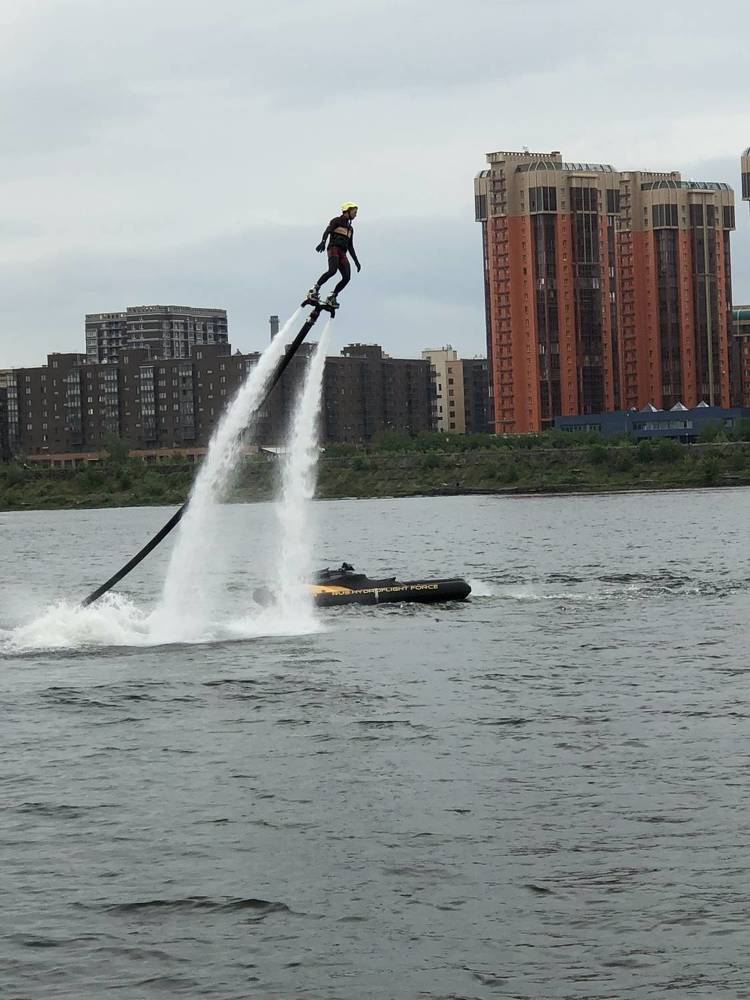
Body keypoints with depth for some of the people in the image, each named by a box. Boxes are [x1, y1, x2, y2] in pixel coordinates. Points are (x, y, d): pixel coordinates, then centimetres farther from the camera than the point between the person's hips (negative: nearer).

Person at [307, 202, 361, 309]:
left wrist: (356, 261, 25)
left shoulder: (350, 228, 29)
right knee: (332, 270, -29)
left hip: (343, 253, 7)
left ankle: (332, 297, -3)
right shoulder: (337, 221, 8)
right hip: (334, 248, -7)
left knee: (346, 277, -11)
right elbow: (328, 231, -11)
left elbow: (350, 247, 31)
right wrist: (323, 241, -32)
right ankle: (315, 289, -20)